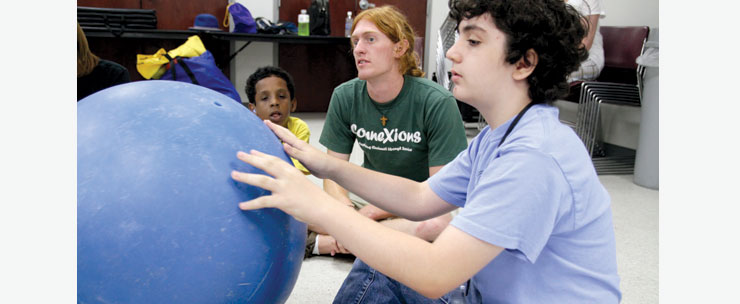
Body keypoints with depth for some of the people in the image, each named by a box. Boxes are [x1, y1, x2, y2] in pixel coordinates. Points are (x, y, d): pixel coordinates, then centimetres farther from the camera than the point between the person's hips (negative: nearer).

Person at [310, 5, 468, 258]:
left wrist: (372, 211, -21)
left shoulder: (437, 103, -18)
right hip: (370, 202, 3)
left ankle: (319, 243, -24)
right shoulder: (345, 97, -6)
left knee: (437, 225, -39)